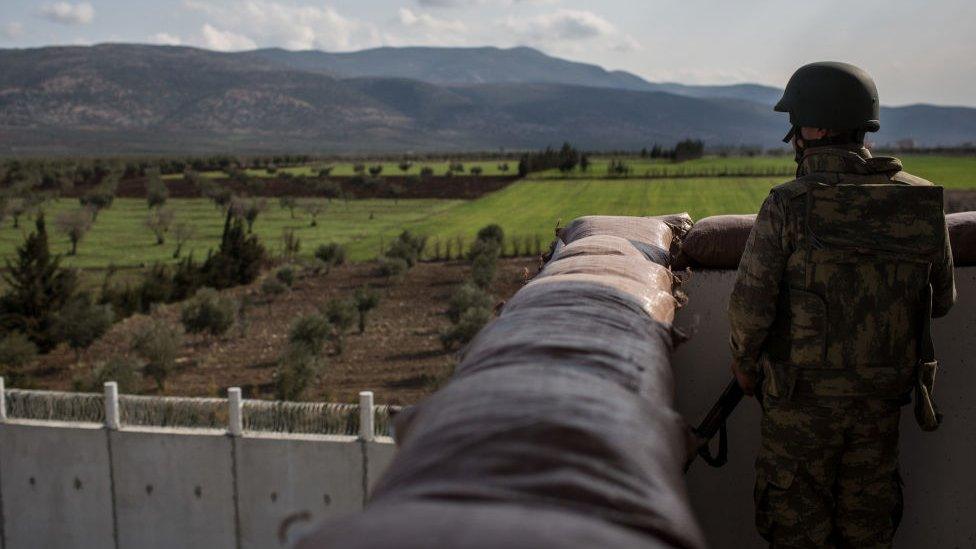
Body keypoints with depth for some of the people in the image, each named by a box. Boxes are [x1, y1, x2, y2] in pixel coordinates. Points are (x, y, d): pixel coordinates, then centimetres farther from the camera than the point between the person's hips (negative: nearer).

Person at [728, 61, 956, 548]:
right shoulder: (922, 201, -4)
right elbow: (941, 300, 6)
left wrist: (744, 367, 2)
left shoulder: (787, 205, -17)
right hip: (883, 398, 4)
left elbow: (750, 307, -17)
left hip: (802, 399, -4)